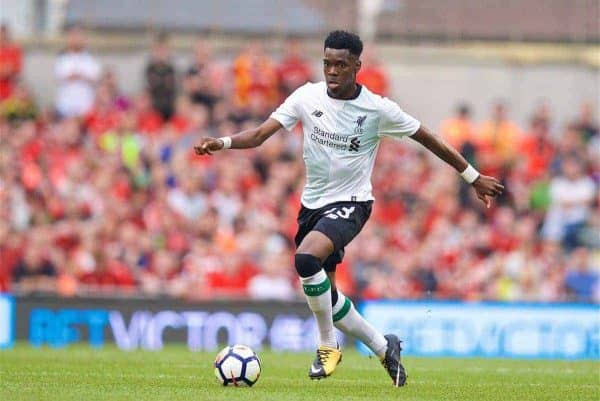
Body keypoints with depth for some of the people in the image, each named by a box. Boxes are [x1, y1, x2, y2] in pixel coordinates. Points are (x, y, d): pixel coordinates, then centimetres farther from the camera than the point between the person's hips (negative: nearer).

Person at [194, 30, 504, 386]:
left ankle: (328, 344, -12)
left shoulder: (377, 109, -12)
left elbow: (428, 139, -2)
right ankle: (383, 347, 30)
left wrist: (474, 177, 4)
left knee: (306, 259, -31)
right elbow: (261, 133, -11)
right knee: (324, 296, 9)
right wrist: (222, 143, -30)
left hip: (350, 203, -5)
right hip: (313, 203, 5)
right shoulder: (308, 97, -5)